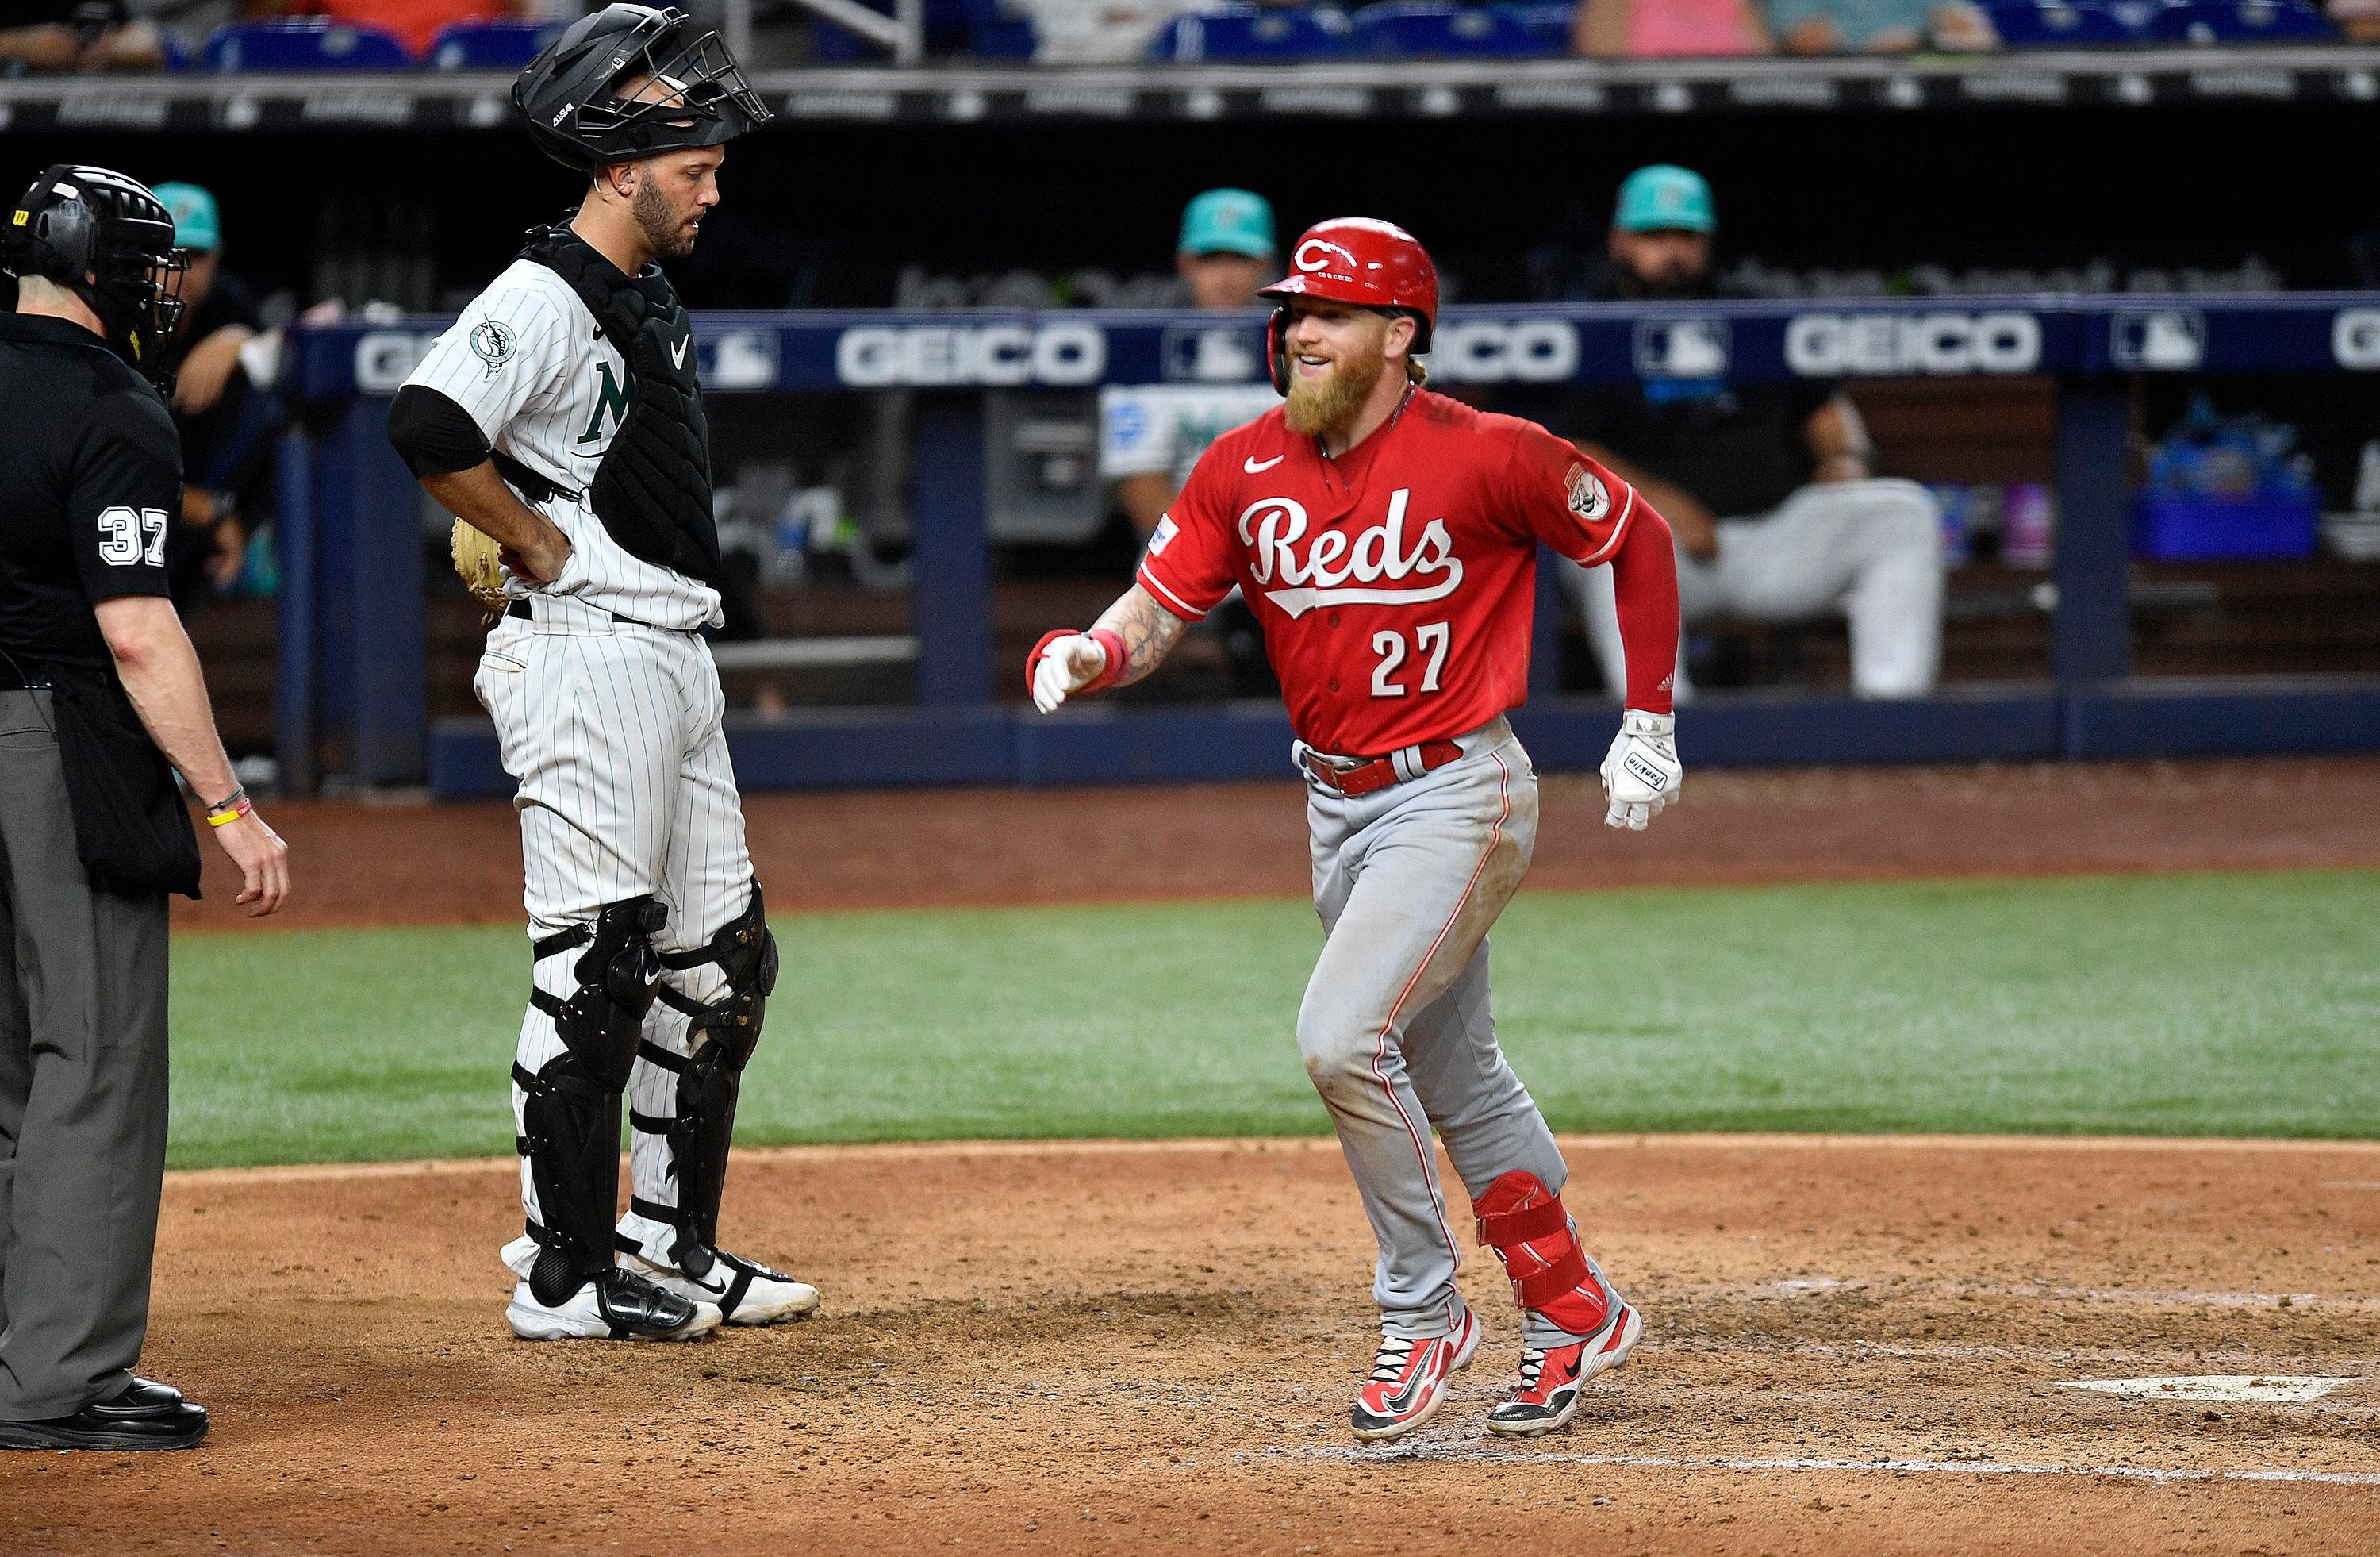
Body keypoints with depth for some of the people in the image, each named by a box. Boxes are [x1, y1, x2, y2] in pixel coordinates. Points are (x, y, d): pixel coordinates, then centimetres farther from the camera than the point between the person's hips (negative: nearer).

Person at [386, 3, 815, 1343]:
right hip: (590, 663, -10)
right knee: (596, 971, -7)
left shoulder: (654, 301, 16)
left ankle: (672, 1244, 21)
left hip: (677, 659, 10)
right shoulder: (543, 302, -15)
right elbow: (429, 426, -30)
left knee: (723, 961, 13)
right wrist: (543, 547, -19)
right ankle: (565, 1273, -2)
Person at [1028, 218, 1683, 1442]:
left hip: (1456, 794, -7)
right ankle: (1571, 1317, 33)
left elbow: (1635, 536, -4)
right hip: (1337, 805, 7)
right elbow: (1160, 603, -3)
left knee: (1342, 1037, -21)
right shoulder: (1245, 469, -1)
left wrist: (1648, 723, -3)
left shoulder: (1484, 457, -15)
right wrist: (1089, 653, -26)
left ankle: (1420, 1314, -4)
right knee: (1452, 1073, 18)